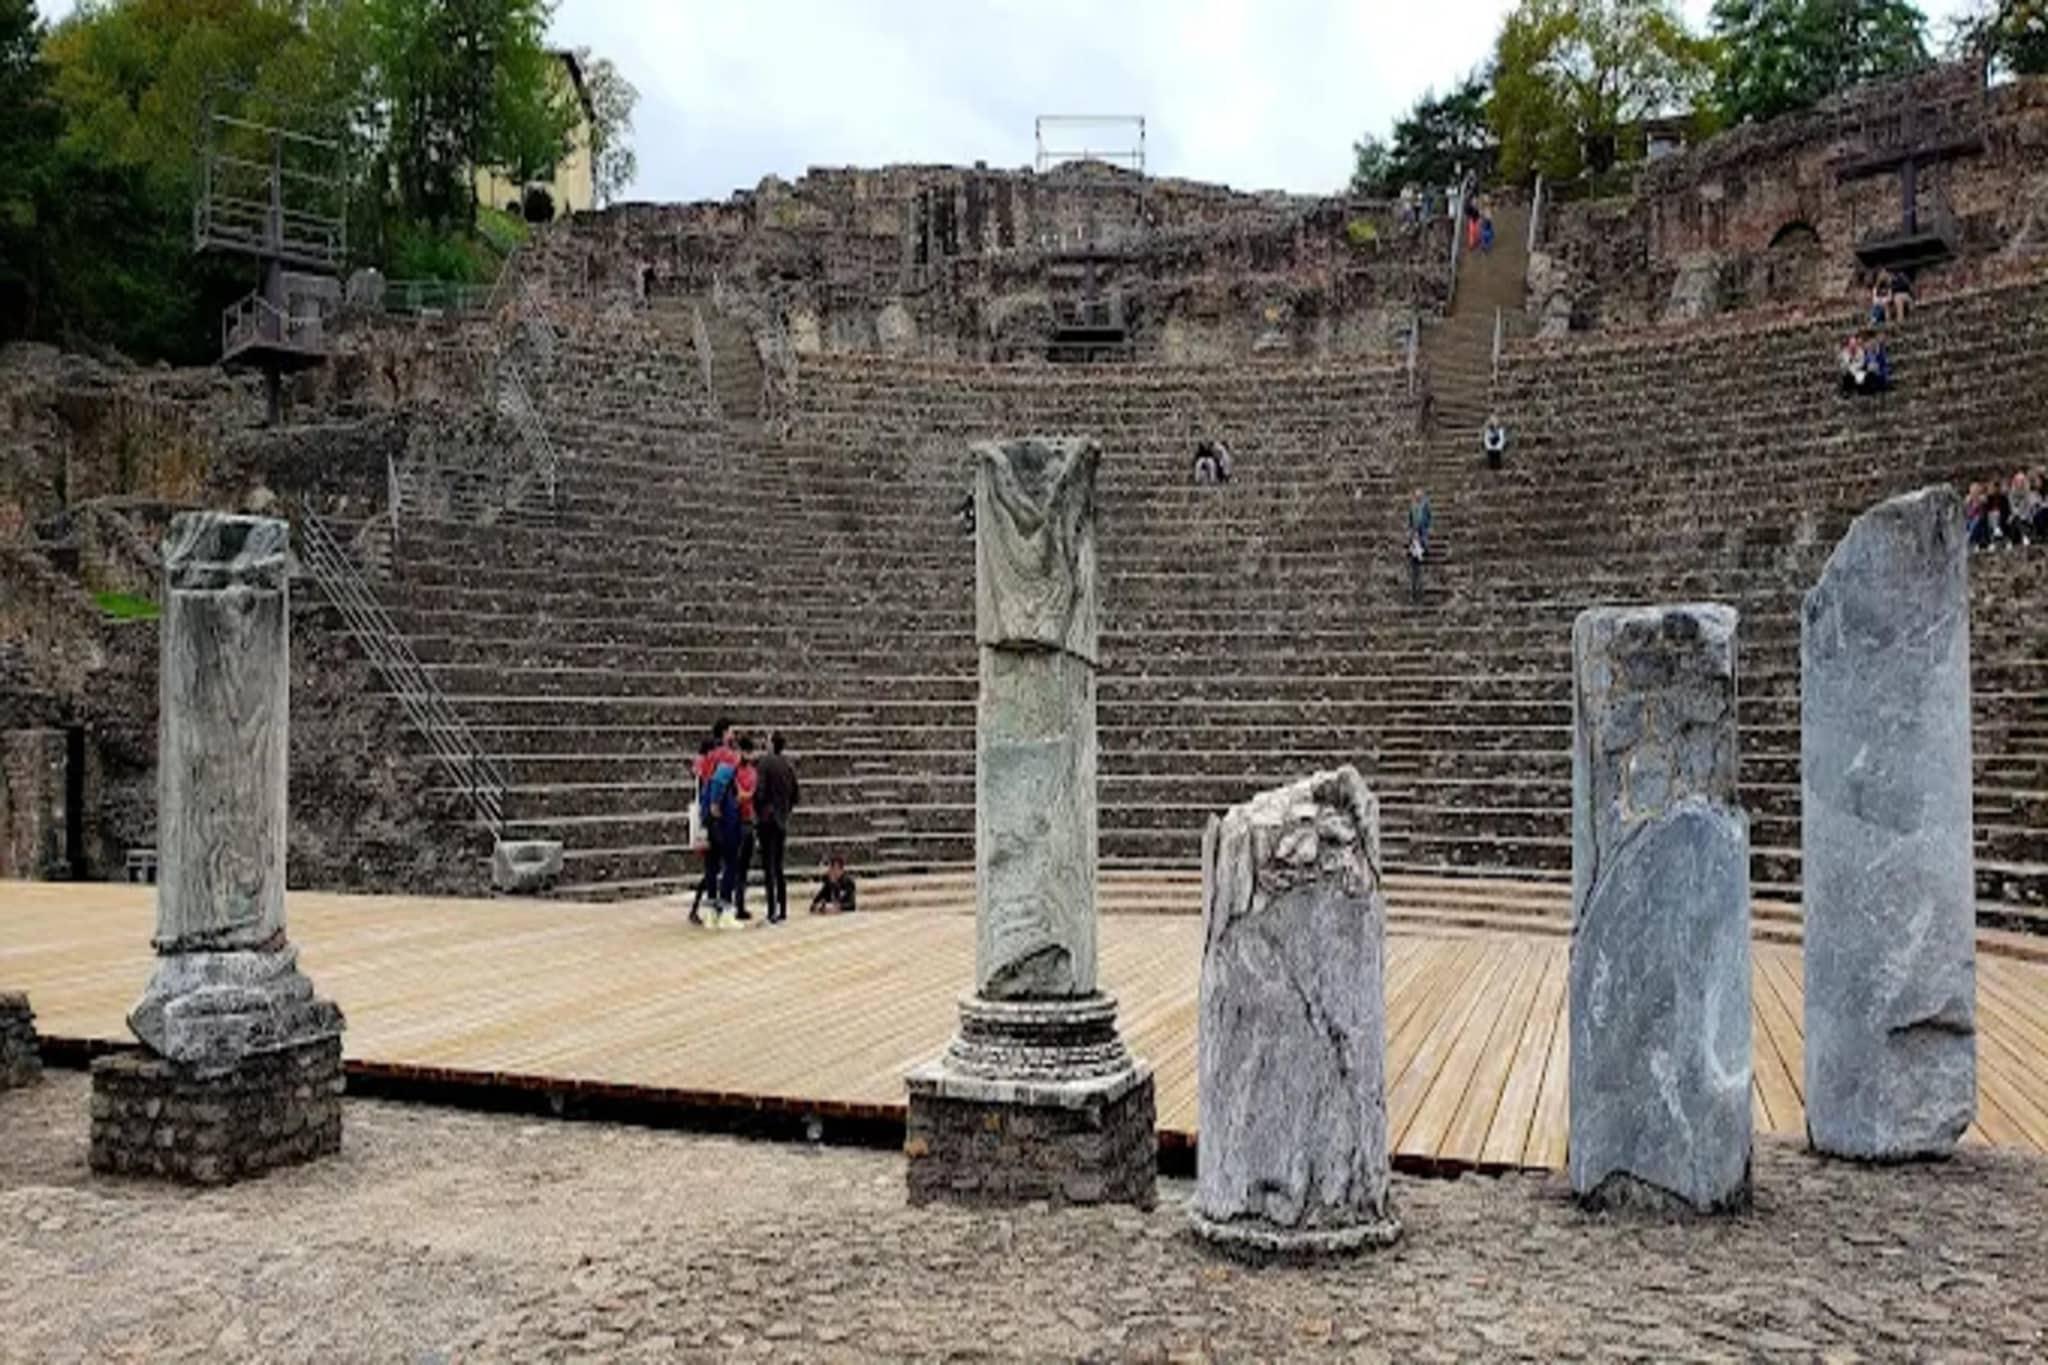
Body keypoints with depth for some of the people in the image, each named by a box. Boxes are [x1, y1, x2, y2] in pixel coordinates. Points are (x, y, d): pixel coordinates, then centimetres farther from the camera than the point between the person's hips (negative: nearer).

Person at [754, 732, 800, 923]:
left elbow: (759, 792, -16)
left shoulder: (764, 764, -11)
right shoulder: (788, 766, 8)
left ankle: (772, 912, -9)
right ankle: (782, 910, 16)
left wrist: (757, 815, -2)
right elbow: (794, 795, 14)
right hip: (782, 821, 6)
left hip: (767, 819, -6)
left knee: (768, 866, -6)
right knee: (778, 867, 14)